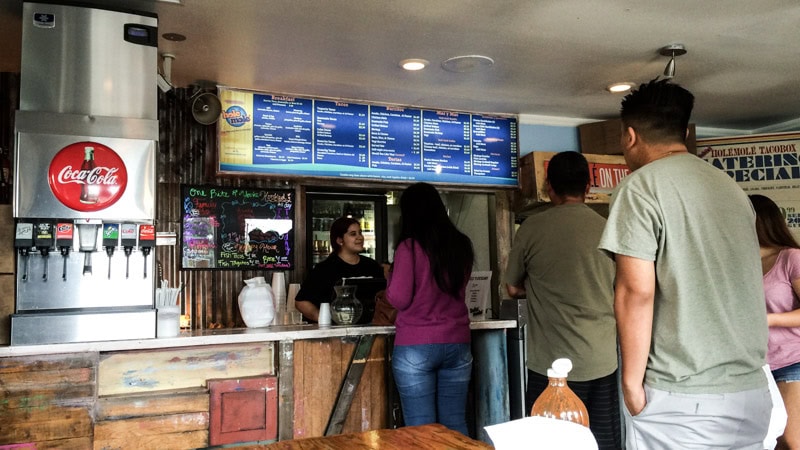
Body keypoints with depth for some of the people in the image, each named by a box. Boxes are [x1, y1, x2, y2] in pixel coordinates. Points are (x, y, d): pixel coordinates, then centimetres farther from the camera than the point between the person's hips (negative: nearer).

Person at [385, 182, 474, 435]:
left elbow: (399, 300, -8)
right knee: (455, 425, 12)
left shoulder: (409, 246, -10)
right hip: (457, 343, 5)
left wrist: (391, 277, 9)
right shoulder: (462, 244, 6)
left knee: (421, 429, 2)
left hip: (416, 347, -5)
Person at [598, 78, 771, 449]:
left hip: (680, 400, -7)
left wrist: (632, 383, -10)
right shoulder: (731, 187, 11)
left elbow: (635, 292, -17)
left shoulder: (641, 187, -11)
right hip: (751, 394, 7)